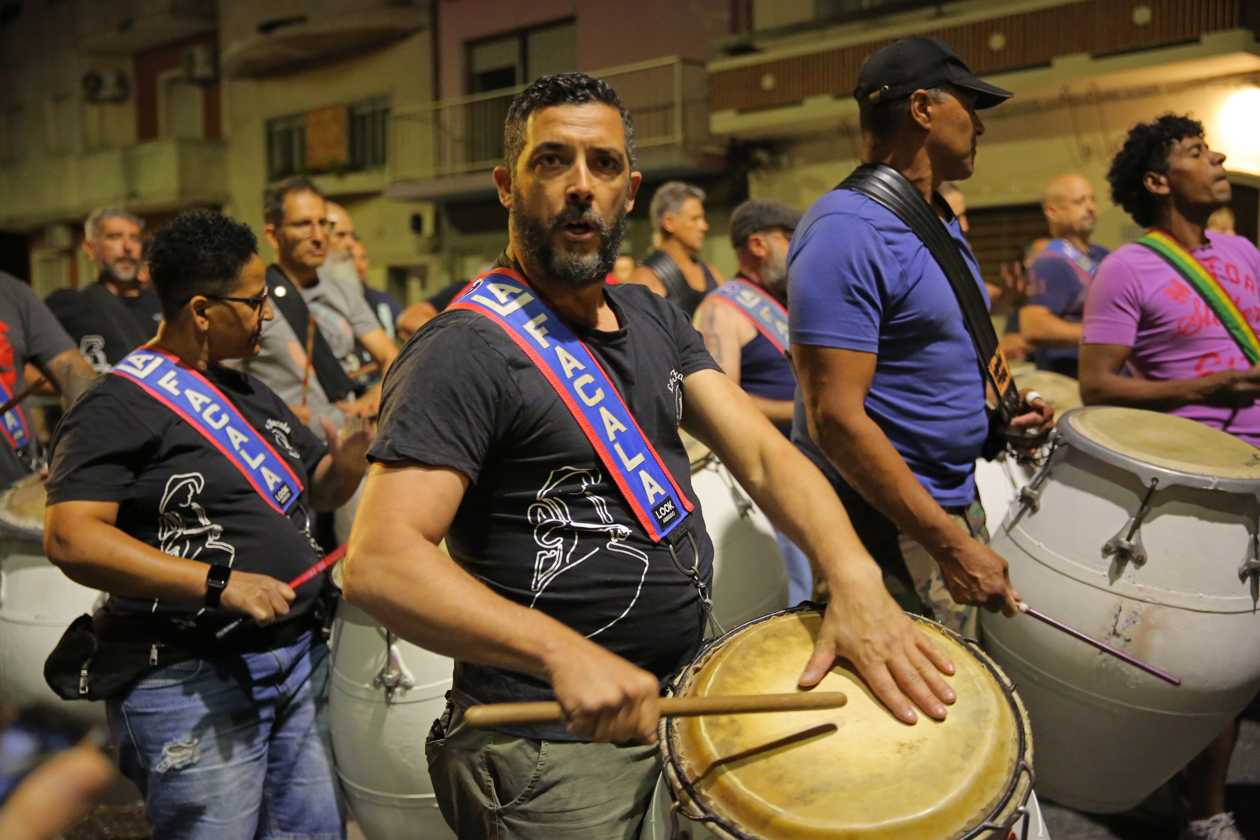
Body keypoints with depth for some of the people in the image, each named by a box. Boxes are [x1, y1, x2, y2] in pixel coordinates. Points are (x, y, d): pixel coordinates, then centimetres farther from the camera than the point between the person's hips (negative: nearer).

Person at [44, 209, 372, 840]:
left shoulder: (252, 394, 17)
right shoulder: (121, 404, -10)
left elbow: (321, 492, 22)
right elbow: (71, 538, -21)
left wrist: (347, 462, -3)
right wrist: (218, 583, -27)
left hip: (300, 663, 8)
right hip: (192, 684, -8)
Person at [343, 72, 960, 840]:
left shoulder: (654, 319, 7)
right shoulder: (465, 351, -17)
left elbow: (758, 451, -3)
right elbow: (380, 563, -27)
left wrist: (855, 580, -21)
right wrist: (563, 653, -39)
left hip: (684, 691, 8)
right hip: (553, 743, -7)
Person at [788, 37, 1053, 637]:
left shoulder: (943, 224, 13)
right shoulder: (848, 232, -19)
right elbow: (834, 417, -25)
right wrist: (950, 545, -26)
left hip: (955, 505, 10)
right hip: (884, 527, -10)